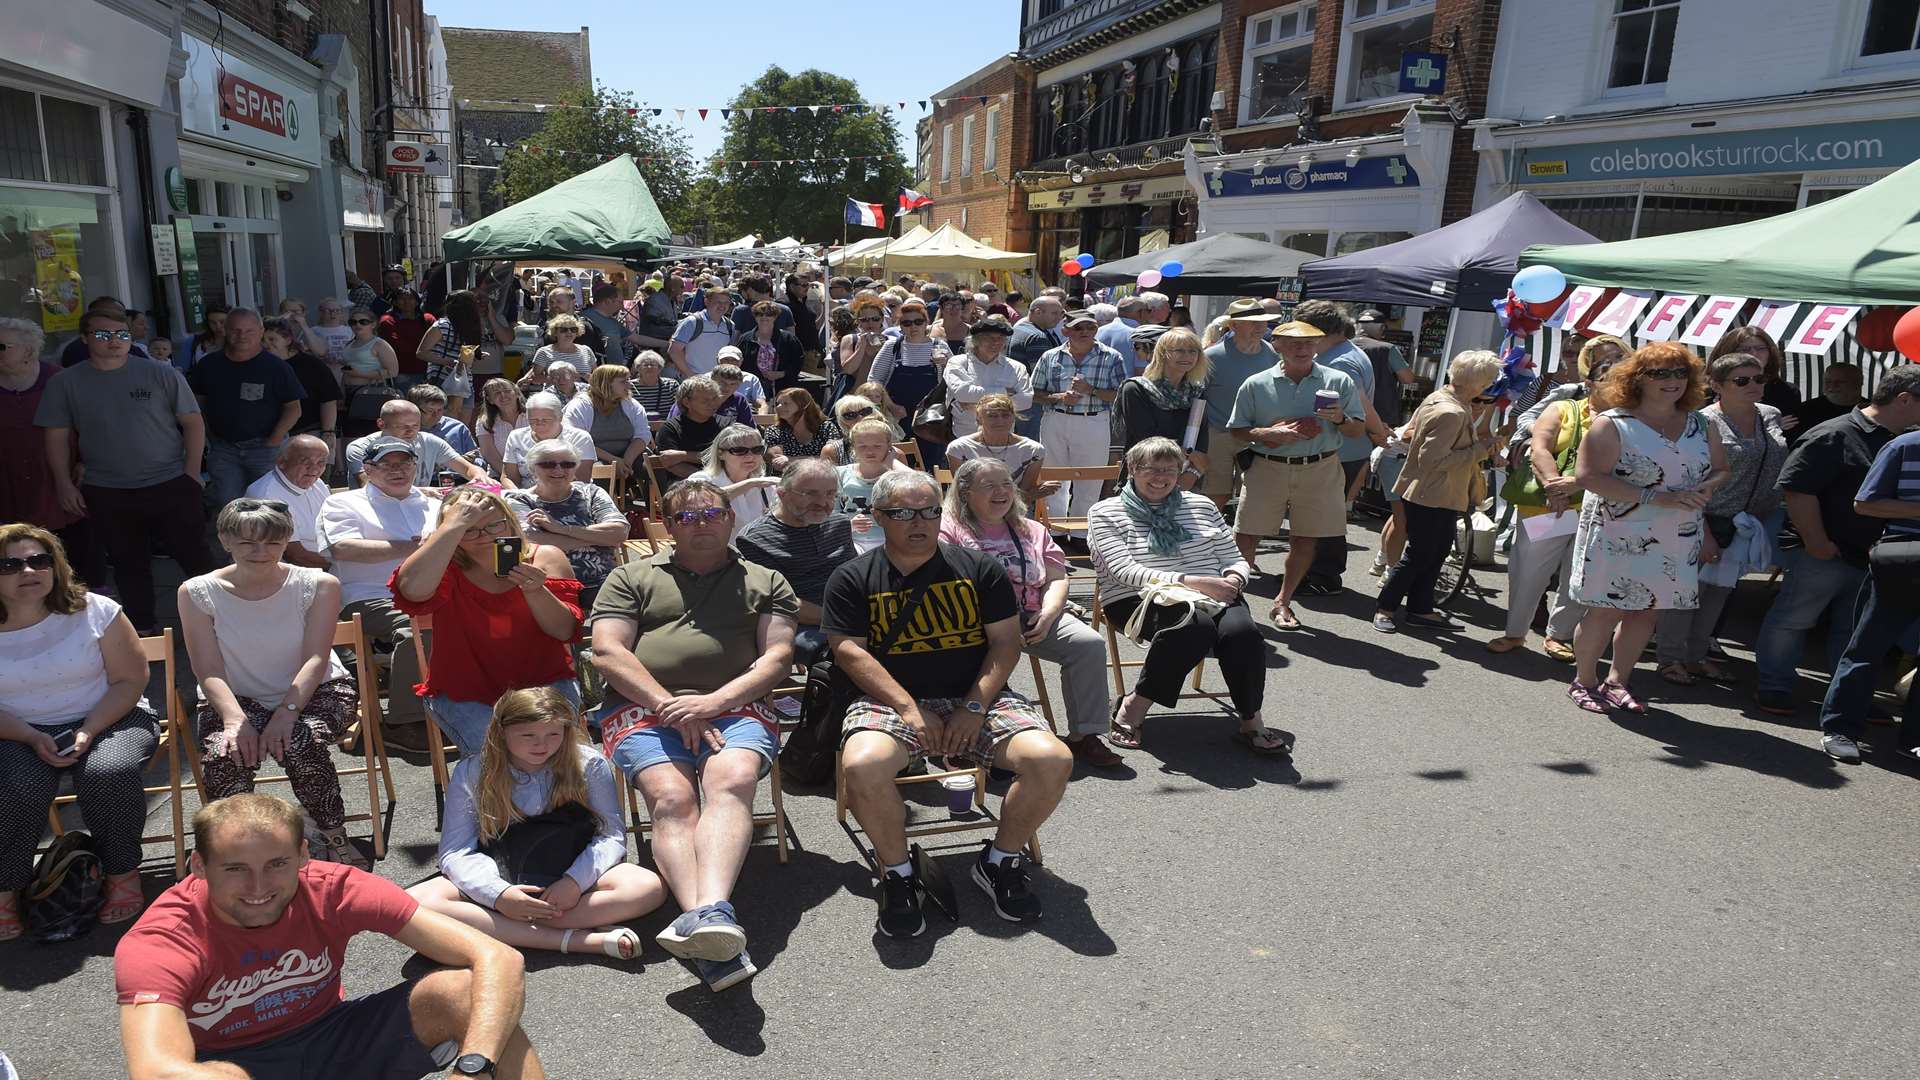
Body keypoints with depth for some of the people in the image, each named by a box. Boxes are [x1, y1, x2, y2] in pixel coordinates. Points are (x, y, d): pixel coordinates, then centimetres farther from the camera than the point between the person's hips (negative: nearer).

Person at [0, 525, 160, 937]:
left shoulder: (95, 611, -5)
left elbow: (130, 680, -5)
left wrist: (87, 733, -17)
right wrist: (33, 739, -18)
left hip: (107, 720, -1)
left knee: (108, 773, -32)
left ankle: (122, 872, -9)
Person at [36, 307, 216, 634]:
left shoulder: (162, 375, -3)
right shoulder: (64, 383, 2)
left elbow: (193, 423, 0)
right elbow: (57, 437, 6)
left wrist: (191, 473, -6)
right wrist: (64, 484, 0)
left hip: (170, 486, -2)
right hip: (105, 495, 2)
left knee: (195, 556, 3)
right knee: (129, 564, 13)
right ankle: (143, 628, 26)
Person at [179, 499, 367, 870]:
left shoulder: (318, 585, -6)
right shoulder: (198, 593, -3)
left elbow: (316, 659, -14)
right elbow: (210, 671, -9)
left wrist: (287, 712, -29)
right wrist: (235, 719, -27)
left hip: (314, 692, -1)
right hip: (236, 700, 1)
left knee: (300, 743, -34)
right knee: (223, 755, -32)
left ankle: (335, 842, -16)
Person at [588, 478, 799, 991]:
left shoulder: (765, 582, 22)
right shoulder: (632, 579, 22)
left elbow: (778, 657, 9)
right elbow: (608, 652, 7)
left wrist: (712, 701, -9)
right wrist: (672, 708, -7)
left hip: (735, 706, 0)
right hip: (643, 708, 0)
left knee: (734, 778, -34)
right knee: (671, 797, -30)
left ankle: (708, 911, -52)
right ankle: (716, 941, -45)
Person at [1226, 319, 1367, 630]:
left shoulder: (1339, 382, 3)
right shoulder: (1256, 385, 0)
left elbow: (1359, 428, 6)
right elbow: (1236, 430, 4)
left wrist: (1340, 420, -16)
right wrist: (1269, 433, -14)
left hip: (1319, 471, 1)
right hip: (1267, 468, -1)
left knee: (1305, 540, 8)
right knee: (1247, 537, -3)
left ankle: (1283, 603, 24)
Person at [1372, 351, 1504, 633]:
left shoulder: (1438, 398, 5)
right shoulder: (1451, 414, -24)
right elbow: (1432, 460, -27)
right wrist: (1481, 449, -22)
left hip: (1440, 496, 10)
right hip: (1431, 497, -10)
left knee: (1438, 552, 16)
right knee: (1418, 556, 1)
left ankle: (1421, 610, 24)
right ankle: (1384, 607, 13)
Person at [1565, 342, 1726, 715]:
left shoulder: (1700, 425, 11)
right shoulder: (1613, 423, -9)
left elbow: (1721, 470, 18)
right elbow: (1589, 475, -18)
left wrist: (1705, 489, -7)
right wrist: (1655, 497, -22)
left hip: (1676, 542, 5)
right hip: (1619, 539, -5)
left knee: (1647, 613, 8)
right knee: (1607, 612, -1)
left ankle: (1617, 682, 23)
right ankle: (1583, 681, 17)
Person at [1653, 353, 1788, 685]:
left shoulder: (1772, 416, 8)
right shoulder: (1705, 422, -13)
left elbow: (1783, 467, 20)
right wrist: (1703, 533, -18)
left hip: (1751, 526, 6)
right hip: (1708, 523, -6)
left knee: (1719, 592, 13)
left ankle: (1696, 656, 26)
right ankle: (1670, 658, 15)